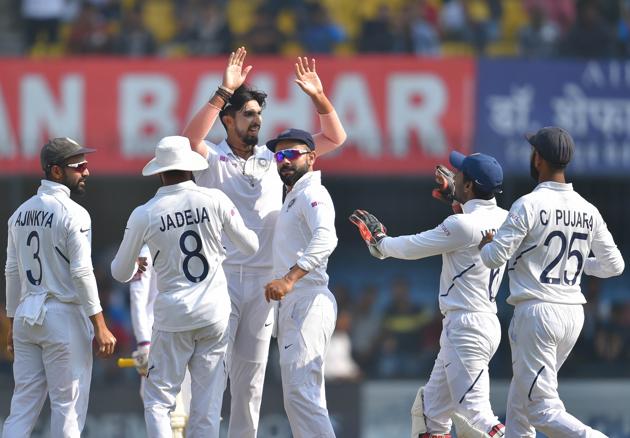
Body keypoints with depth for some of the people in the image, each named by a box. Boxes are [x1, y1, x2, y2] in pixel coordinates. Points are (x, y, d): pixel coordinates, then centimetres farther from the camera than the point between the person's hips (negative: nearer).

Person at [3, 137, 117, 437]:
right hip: (64, 316, -7)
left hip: (26, 318, 7)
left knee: (24, 402, 7)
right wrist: (100, 326, -15)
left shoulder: (20, 213, 11)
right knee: (68, 403, 0)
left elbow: (12, 272, 13)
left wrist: (13, 322, 19)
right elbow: (82, 273, -17)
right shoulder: (73, 213, -12)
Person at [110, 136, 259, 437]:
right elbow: (251, 246, 7)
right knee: (207, 404, 7)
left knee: (158, 400, 4)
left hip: (172, 316, -2)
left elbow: (120, 273, 6)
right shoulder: (215, 200, -6)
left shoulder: (144, 215, -7)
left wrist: (134, 268, 30)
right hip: (215, 313, 2)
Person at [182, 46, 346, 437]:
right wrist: (224, 92, -28)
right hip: (220, 276, -4)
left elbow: (335, 138, 12)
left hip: (263, 279, 4)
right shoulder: (212, 159, -1)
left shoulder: (274, 158, 11)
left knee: (251, 372, 8)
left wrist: (318, 96, -3)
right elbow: (190, 139, -25)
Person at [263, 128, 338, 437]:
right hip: (292, 304, 11)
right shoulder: (291, 198, 22)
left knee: (300, 392, -18)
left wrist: (289, 278, -39)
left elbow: (325, 238, -29)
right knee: (298, 396, 13)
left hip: (308, 303, -11)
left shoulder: (312, 194, -11)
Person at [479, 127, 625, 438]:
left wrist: (485, 244, 10)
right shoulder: (588, 211, 7)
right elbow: (614, 265, 12)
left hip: (536, 312, -7)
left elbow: (493, 258, -13)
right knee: (520, 403, 18)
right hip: (573, 313, 7)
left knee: (543, 410, -9)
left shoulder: (529, 205, -12)